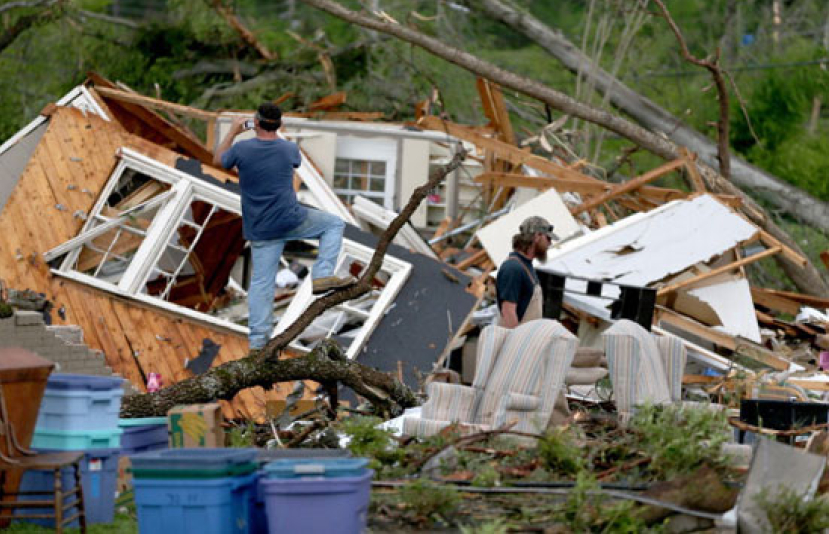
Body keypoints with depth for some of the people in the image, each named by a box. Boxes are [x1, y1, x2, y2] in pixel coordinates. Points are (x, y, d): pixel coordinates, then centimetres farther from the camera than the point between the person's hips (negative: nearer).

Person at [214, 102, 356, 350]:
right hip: (291, 219, -2)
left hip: (260, 230, 2)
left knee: (261, 283, 7)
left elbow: (218, 160, 13)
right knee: (334, 225, 18)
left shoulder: (242, 149, -8)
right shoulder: (289, 149, -7)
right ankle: (322, 276, 2)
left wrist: (233, 132, 23)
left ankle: (257, 339, 6)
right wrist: (275, 135, 28)